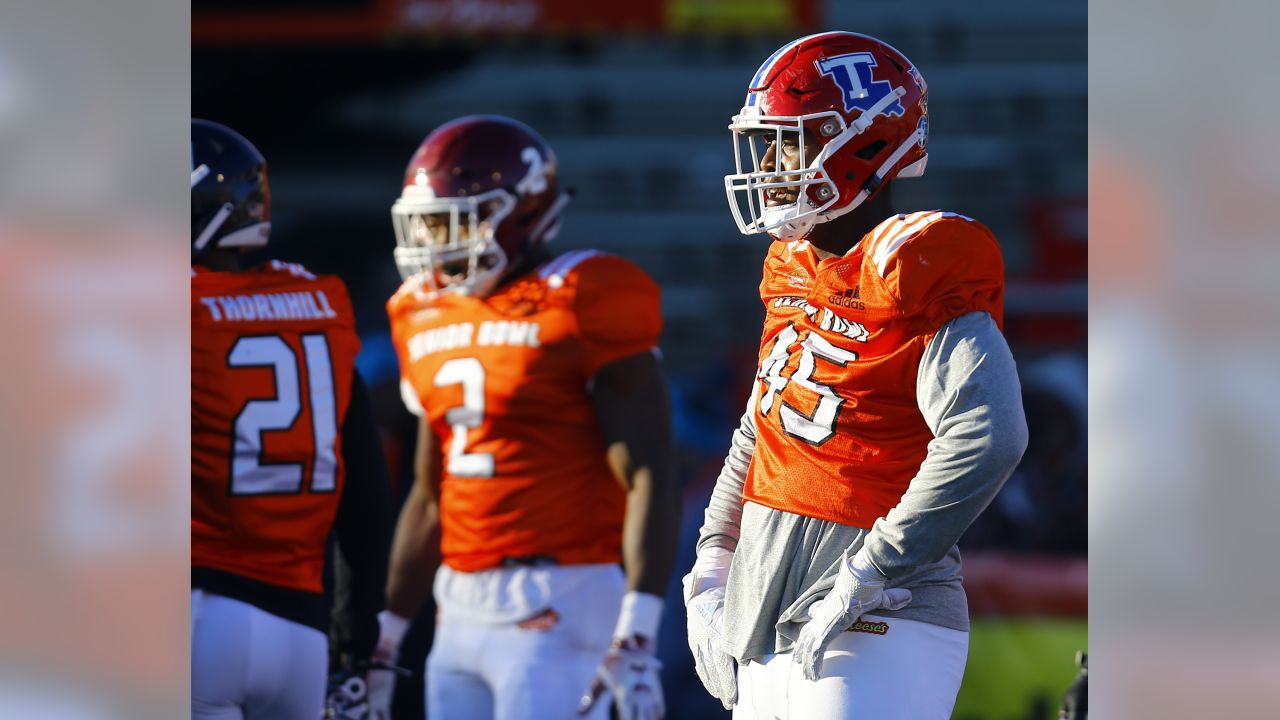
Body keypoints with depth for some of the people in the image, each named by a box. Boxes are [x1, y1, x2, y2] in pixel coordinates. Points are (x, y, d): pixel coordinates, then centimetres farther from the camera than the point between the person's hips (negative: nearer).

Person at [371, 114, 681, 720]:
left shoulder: (581, 307, -11)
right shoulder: (430, 318, 13)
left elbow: (649, 479, -15)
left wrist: (637, 636, -22)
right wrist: (387, 631, 21)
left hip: (558, 607, -8)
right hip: (463, 612, 8)